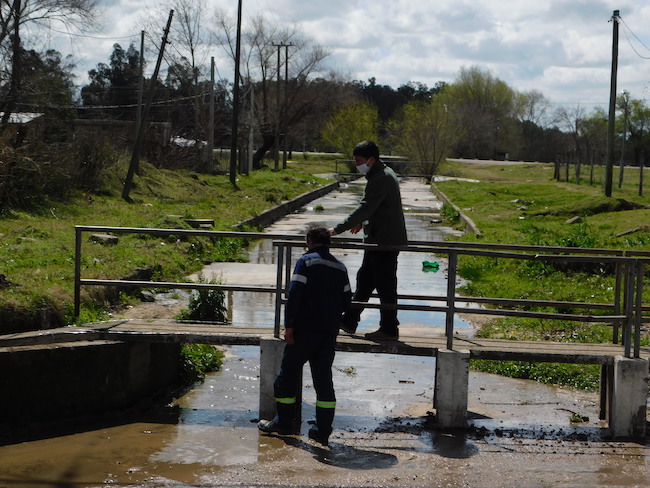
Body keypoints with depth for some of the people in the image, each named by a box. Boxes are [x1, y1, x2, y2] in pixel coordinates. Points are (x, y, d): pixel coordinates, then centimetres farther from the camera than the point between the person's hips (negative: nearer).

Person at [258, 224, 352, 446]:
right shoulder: (340, 267, 11)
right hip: (330, 331, 5)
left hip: (306, 328, -5)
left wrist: (289, 325, -13)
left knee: (288, 373, 8)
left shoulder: (306, 261, -6)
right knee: (323, 378, 7)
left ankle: (283, 422, 17)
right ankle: (323, 430, 4)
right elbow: (346, 300, 13)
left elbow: (295, 294, -14)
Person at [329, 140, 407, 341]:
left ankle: (389, 329, 5)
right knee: (364, 279, 16)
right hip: (379, 239, 11)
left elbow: (365, 208, -27)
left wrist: (338, 229, -27)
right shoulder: (383, 174, 12)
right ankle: (349, 321, 24)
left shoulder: (381, 179, -21)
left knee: (385, 285, -3)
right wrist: (363, 221, 34)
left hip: (385, 240, -11)